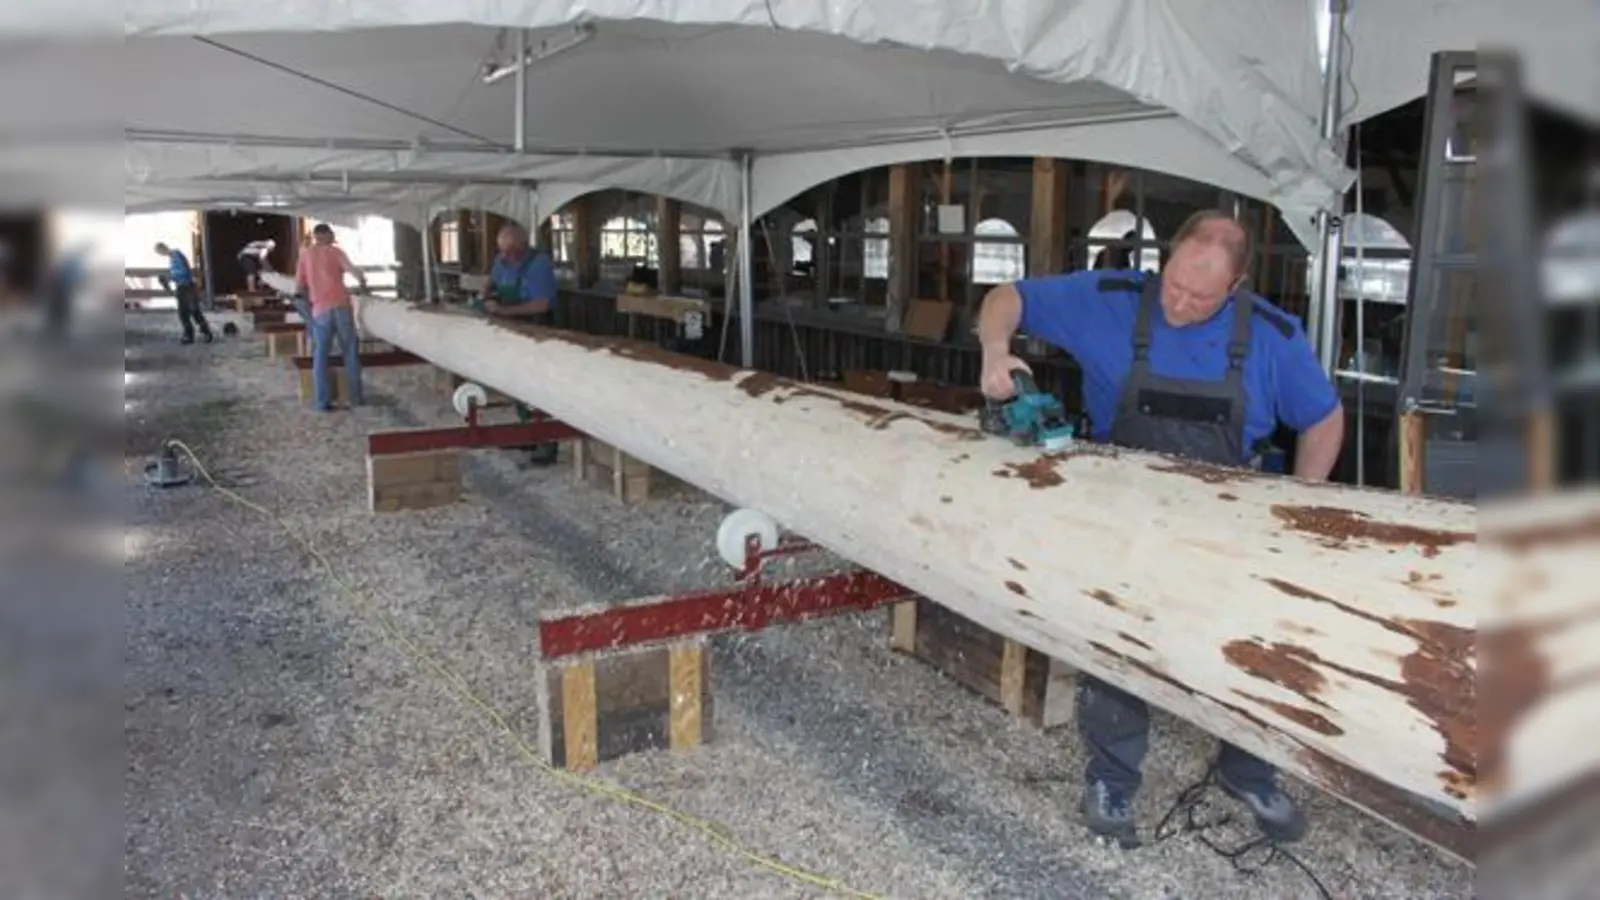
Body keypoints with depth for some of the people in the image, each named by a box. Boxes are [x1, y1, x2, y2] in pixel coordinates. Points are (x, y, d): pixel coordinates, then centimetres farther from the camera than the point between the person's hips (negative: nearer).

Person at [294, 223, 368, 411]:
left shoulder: (305, 255, 12)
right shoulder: (335, 251, 7)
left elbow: (299, 288, 13)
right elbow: (354, 271, -8)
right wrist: (363, 282, 11)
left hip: (320, 311, 1)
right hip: (342, 306, -1)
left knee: (320, 357, 7)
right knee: (351, 354, 8)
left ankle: (323, 402, 4)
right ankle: (356, 397, 10)